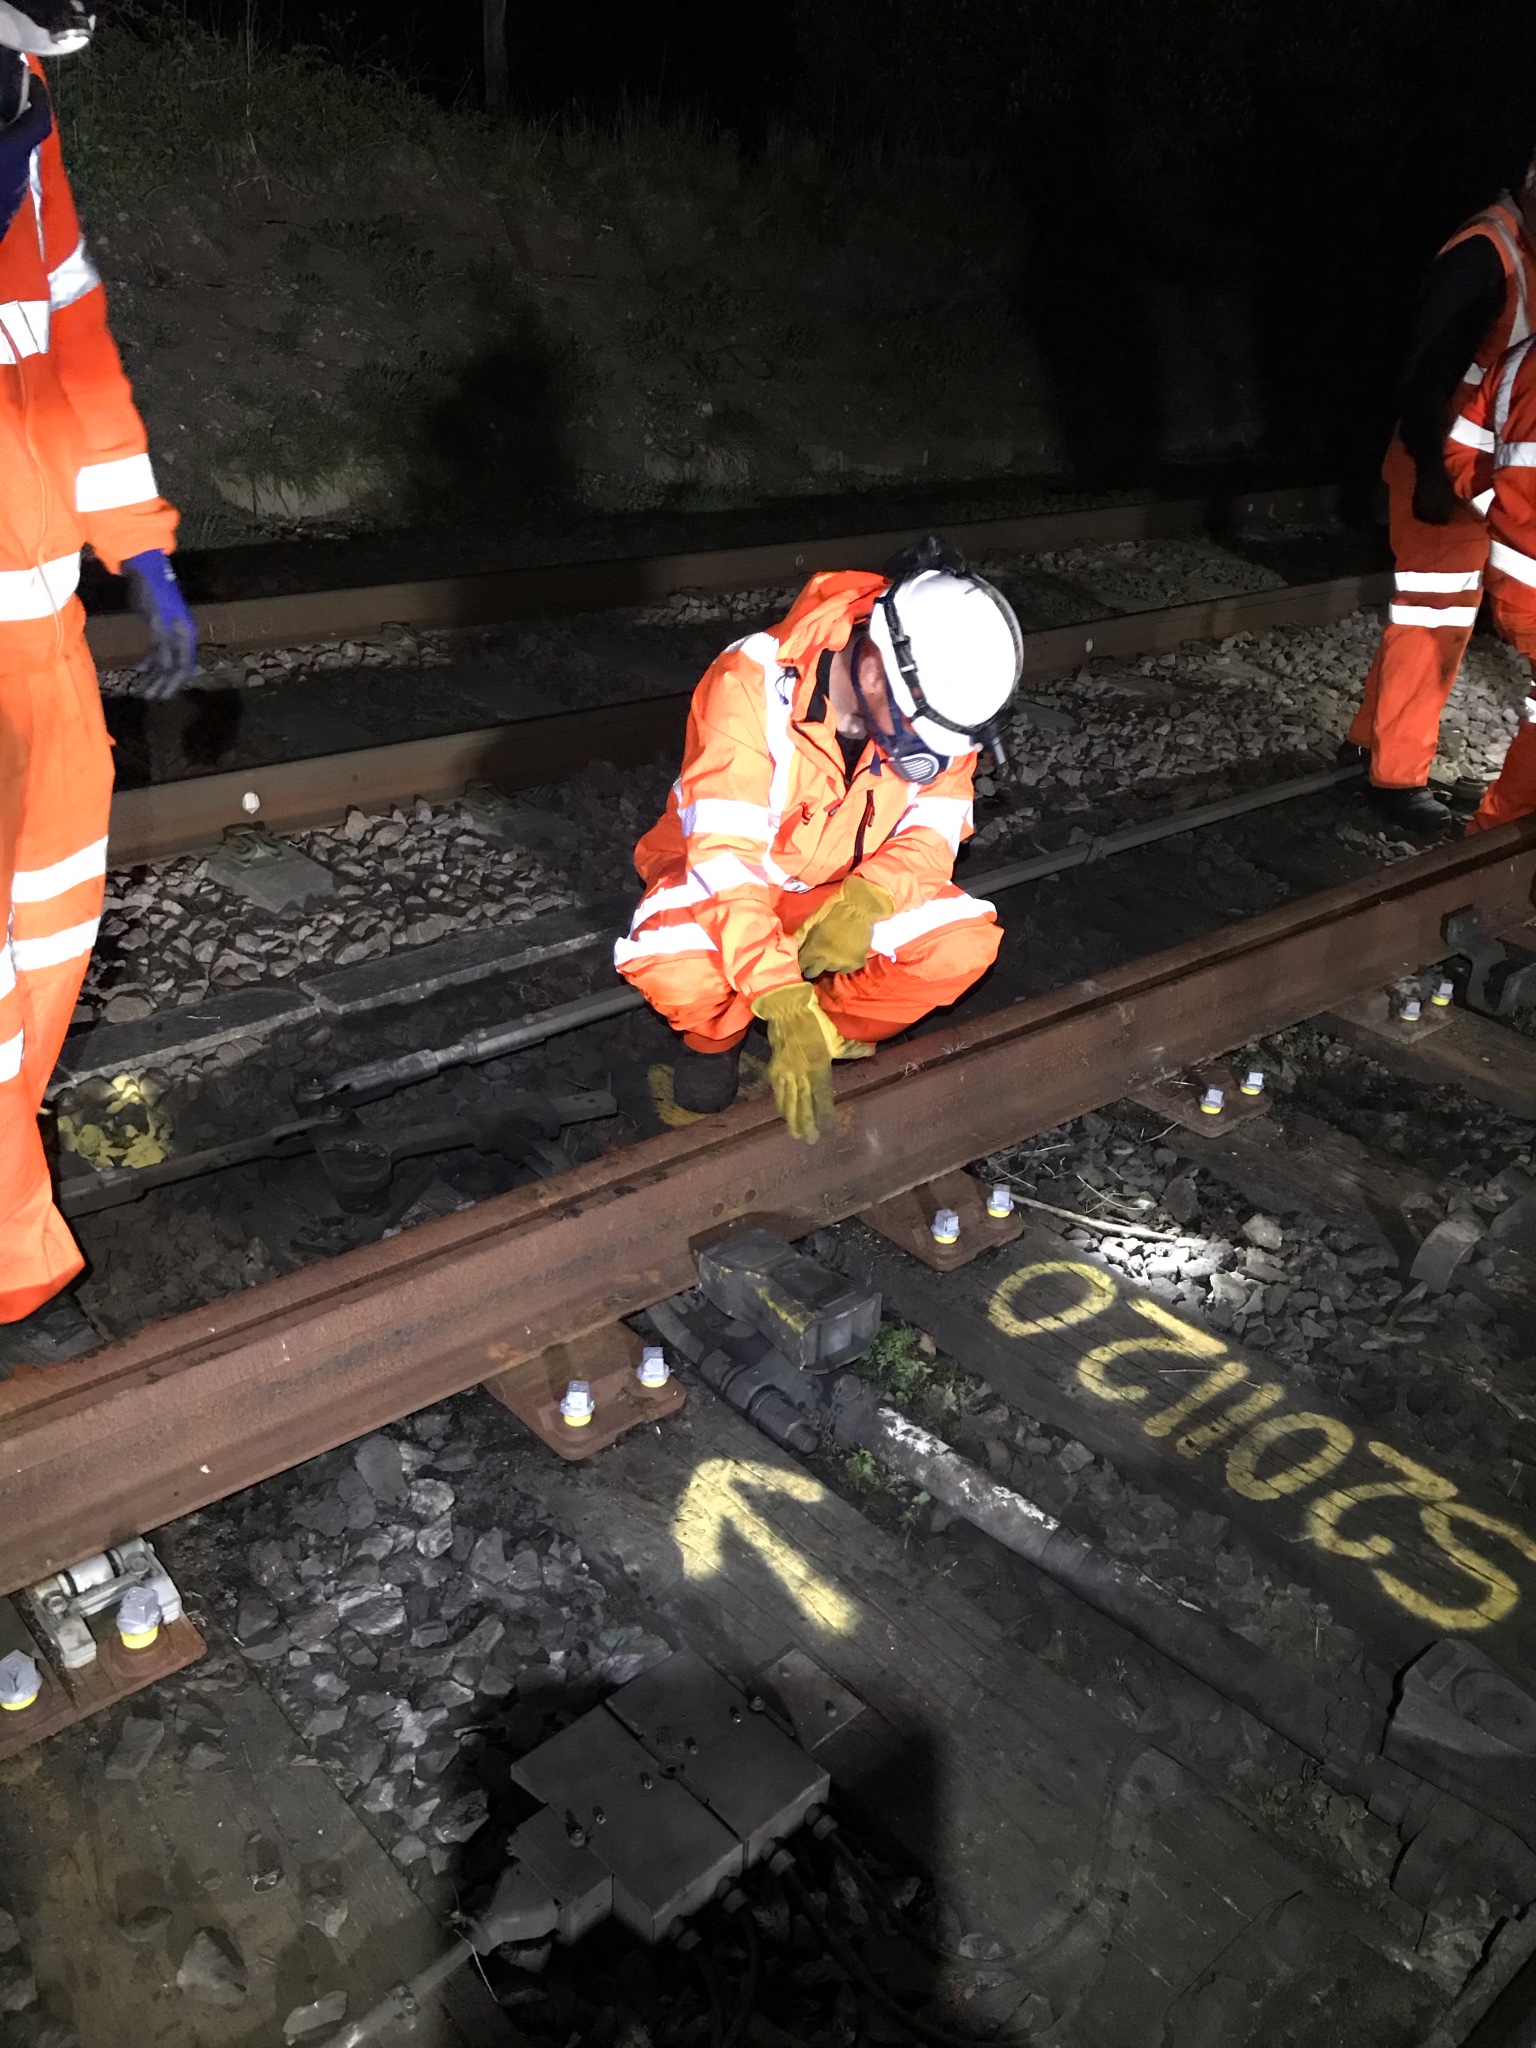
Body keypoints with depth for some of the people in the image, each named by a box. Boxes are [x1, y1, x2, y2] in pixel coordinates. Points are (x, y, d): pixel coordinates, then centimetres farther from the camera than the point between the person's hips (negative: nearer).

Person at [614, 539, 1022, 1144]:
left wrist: (869, 899, -35)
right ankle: (714, 1040, 0)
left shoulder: (934, 700, -16)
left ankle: (830, 1034, 2)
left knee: (964, 943, -23)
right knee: (673, 965, -37)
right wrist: (784, 1004, -46)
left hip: (847, 895, 4)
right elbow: (726, 853, -37)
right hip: (731, 878, -3)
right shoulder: (754, 685, -32)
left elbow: (934, 831, -12)